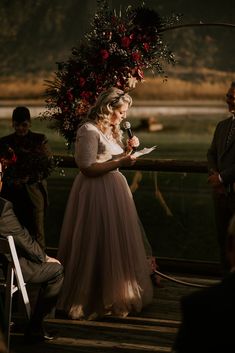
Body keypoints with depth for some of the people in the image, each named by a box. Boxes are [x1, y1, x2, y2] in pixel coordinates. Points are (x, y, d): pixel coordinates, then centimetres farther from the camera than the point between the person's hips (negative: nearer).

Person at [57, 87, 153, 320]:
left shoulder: (111, 130, 14)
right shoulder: (89, 130, -15)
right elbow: (87, 168, -19)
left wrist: (127, 149, 4)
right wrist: (120, 163, -22)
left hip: (113, 190, 10)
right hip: (97, 193, -9)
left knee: (116, 246, 13)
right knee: (97, 248, -2)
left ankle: (114, 296, 22)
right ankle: (90, 300, 9)